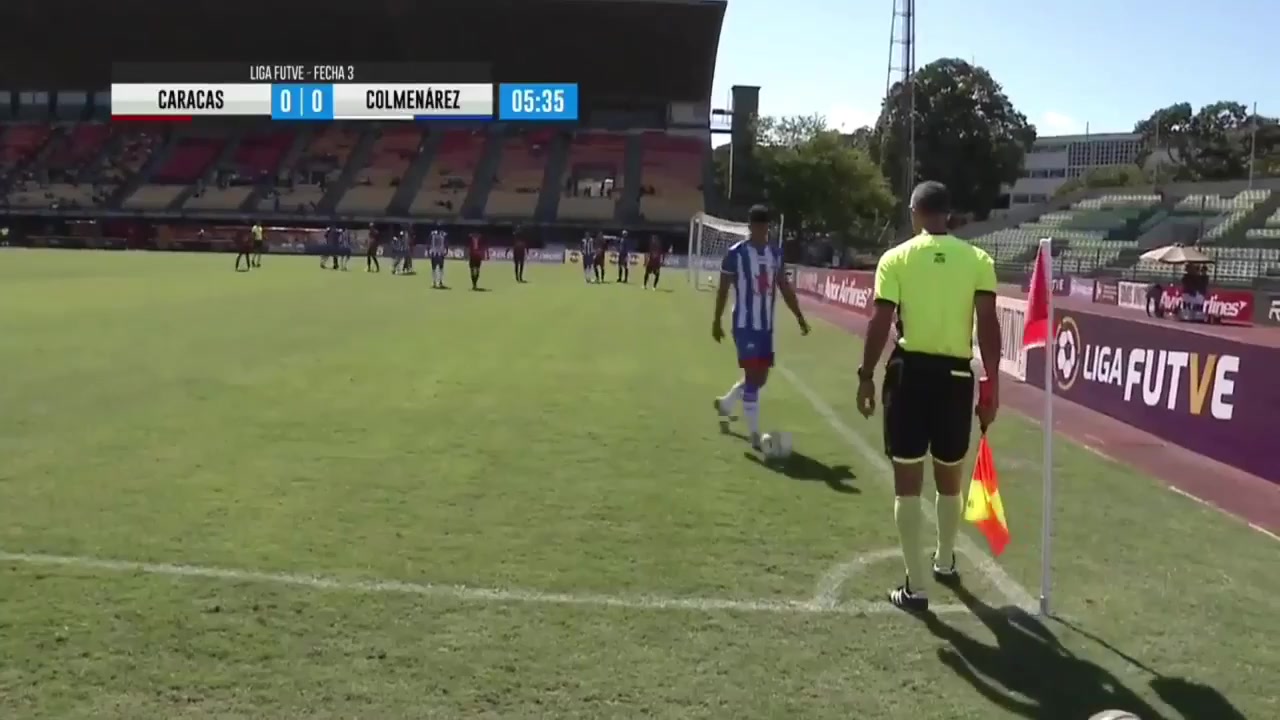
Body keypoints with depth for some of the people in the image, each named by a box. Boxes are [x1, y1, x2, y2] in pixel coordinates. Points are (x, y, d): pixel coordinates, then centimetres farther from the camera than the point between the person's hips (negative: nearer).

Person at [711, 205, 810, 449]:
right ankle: (755, 434, -1)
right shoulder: (736, 253, -9)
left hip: (766, 325, 6)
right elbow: (723, 289, -4)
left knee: (761, 377, 12)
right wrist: (716, 322, -4)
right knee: (753, 375, -8)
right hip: (745, 324, -6)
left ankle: (725, 404, 37)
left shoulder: (776, 253, 8)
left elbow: (784, 287, 13)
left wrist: (799, 317, 7)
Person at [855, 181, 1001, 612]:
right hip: (956, 375, 2)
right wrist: (992, 384, 0)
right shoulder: (978, 260, 2)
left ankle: (916, 587, 6)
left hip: (910, 370, -2)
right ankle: (945, 563, 40)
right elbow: (988, 325, -4)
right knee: (950, 478, 19)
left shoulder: (896, 258, -2)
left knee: (908, 481, 4)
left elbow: (881, 323, -6)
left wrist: (866, 376, 2)